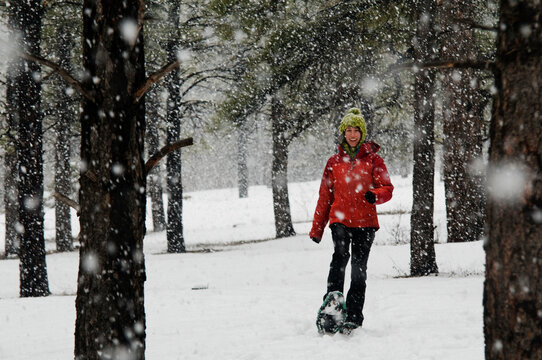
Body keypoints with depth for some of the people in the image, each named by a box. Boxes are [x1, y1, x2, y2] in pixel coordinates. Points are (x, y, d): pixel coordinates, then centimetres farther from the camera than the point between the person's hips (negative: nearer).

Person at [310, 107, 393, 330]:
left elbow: (387, 188, 3)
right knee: (340, 255, -25)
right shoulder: (334, 162, 13)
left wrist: (375, 195, -22)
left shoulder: (373, 159, 7)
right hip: (340, 219, 1)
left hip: (365, 222, 0)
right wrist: (317, 229, 15)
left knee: (359, 268, -1)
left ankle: (354, 317, 5)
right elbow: (325, 197, 16)